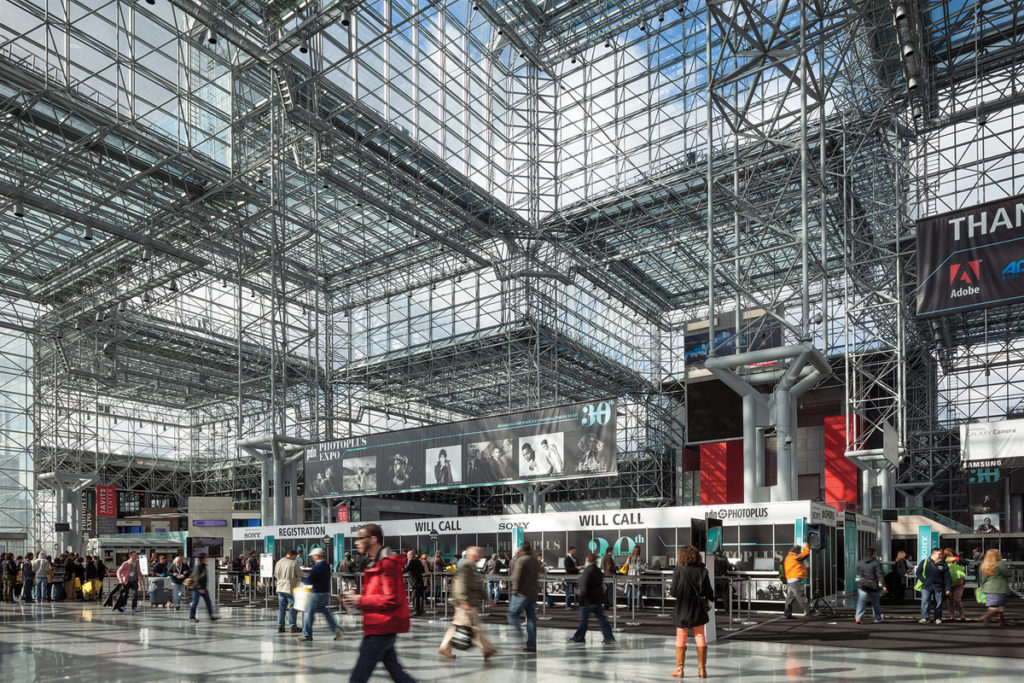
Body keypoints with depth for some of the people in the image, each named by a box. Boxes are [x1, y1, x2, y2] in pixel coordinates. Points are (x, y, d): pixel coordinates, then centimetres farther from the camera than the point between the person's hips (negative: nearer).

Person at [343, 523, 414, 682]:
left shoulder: (387, 564, -16)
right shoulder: (375, 563, 16)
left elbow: (392, 600, -22)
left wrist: (361, 600, -16)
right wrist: (357, 598, 6)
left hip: (381, 629, -10)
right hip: (384, 628, 10)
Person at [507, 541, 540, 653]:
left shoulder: (520, 560, -11)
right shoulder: (536, 561, 12)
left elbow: (516, 576, -17)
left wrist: (515, 589, -6)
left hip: (521, 593, -7)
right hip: (533, 594, 7)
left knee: (512, 614, 5)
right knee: (531, 619, 8)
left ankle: (519, 635, -9)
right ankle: (531, 645, 10)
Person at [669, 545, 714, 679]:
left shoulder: (678, 571, -12)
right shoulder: (702, 571, -5)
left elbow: (674, 592, -12)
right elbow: (709, 592, -1)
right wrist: (710, 601, 20)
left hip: (682, 610, -2)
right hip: (698, 609, 2)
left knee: (681, 638, 8)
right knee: (700, 637, 11)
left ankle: (679, 669, 12)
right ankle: (702, 669, 14)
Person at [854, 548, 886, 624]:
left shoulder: (860, 562, 8)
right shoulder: (876, 563, -9)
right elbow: (880, 575, -15)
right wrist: (883, 585, -17)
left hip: (862, 586, 3)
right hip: (873, 586, -3)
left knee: (861, 602, -1)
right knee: (875, 602, 13)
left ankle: (858, 617, -15)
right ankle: (877, 618, 22)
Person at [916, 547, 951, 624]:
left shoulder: (943, 564, 5)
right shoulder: (924, 562, 2)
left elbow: (947, 577, 3)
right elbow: (918, 572, 7)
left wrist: (948, 588, -3)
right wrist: (924, 581, -3)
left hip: (938, 587, 2)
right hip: (926, 586, -1)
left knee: (939, 603, 6)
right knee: (925, 602, -7)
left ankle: (938, 618, 19)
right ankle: (924, 618, -6)